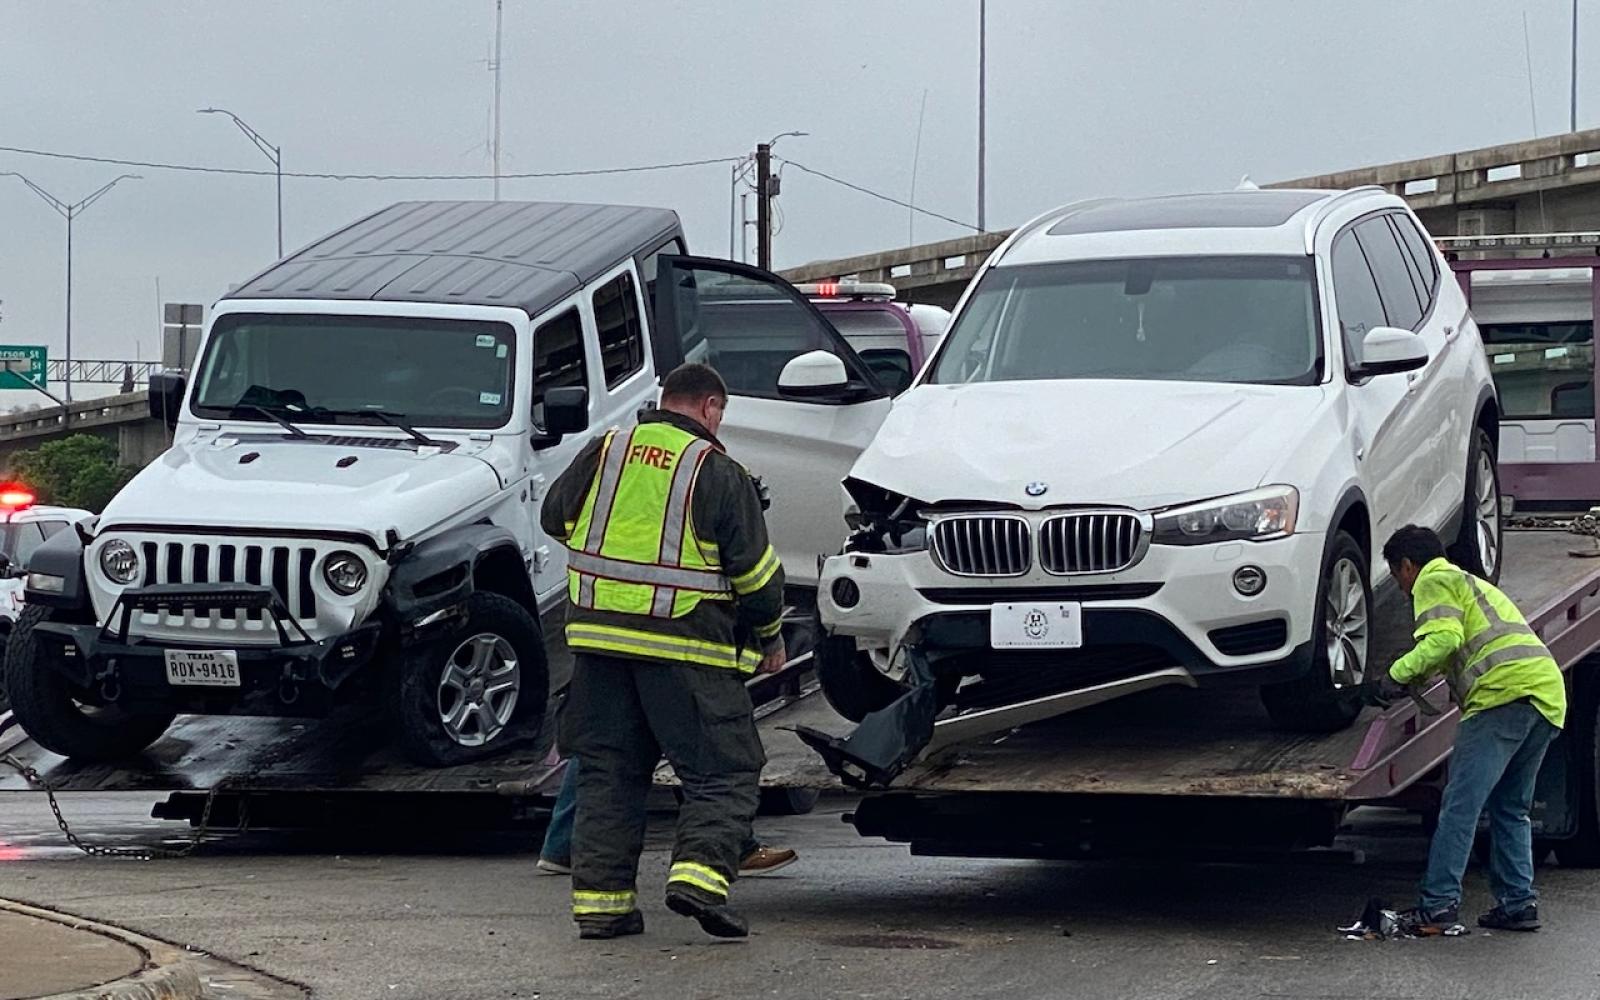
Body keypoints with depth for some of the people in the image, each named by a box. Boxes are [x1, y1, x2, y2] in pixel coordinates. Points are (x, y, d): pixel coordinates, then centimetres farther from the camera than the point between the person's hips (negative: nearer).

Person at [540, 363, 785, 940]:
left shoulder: (603, 453, 8)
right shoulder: (718, 473, -4)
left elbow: (554, 518, 21)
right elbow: (754, 568, -2)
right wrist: (770, 637, 13)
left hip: (598, 636, 5)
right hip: (687, 649, -5)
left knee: (607, 771, 13)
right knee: (723, 774, 1)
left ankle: (600, 897, 9)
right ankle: (699, 872, -19)